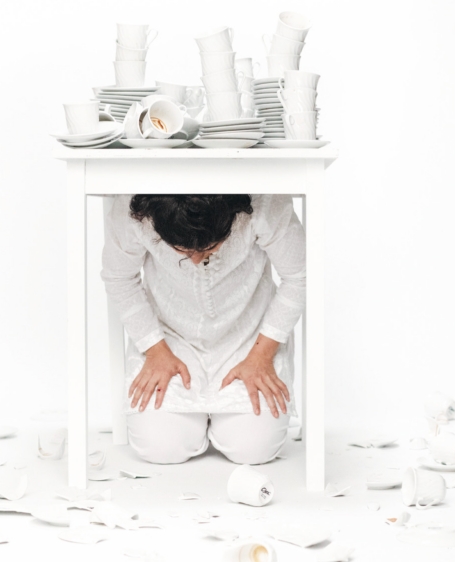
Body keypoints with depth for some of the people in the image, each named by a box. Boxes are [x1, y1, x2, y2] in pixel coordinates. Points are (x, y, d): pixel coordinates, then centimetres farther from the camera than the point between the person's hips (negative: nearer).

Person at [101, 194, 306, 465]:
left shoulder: (267, 207, -33)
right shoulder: (131, 212, -30)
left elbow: (298, 277, -15)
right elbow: (118, 278, -8)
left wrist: (262, 356, -14)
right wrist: (155, 350, -11)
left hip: (247, 336, 0)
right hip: (170, 334, 1)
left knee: (253, 448, -15)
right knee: (159, 448, -15)